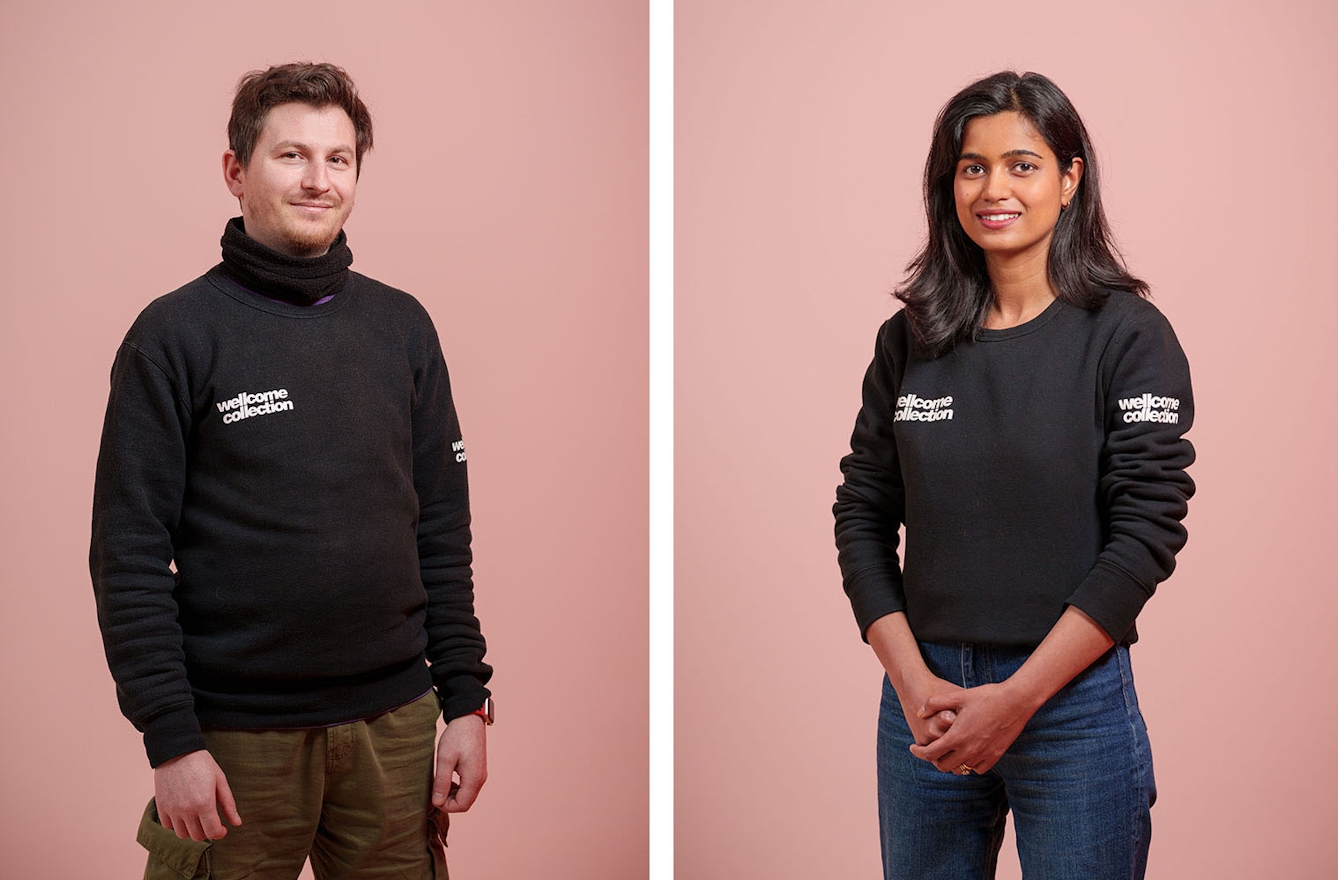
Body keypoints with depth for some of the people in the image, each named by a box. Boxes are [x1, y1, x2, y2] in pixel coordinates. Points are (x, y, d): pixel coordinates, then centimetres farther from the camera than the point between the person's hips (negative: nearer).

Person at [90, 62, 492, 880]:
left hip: (393, 721, 3)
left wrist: (466, 698, 4)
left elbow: (443, 528, 9)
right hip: (238, 735, -3)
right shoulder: (177, 334, -4)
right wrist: (171, 740, -12)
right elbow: (130, 555, -7)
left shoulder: (402, 326, 7)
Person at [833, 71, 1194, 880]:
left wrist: (1016, 697, -14)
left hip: (1072, 698, -3)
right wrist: (913, 681, -8)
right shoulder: (910, 341, 5)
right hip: (923, 695, 3)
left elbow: (1147, 534, -10)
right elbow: (863, 517, 4)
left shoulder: (1127, 336, -5)